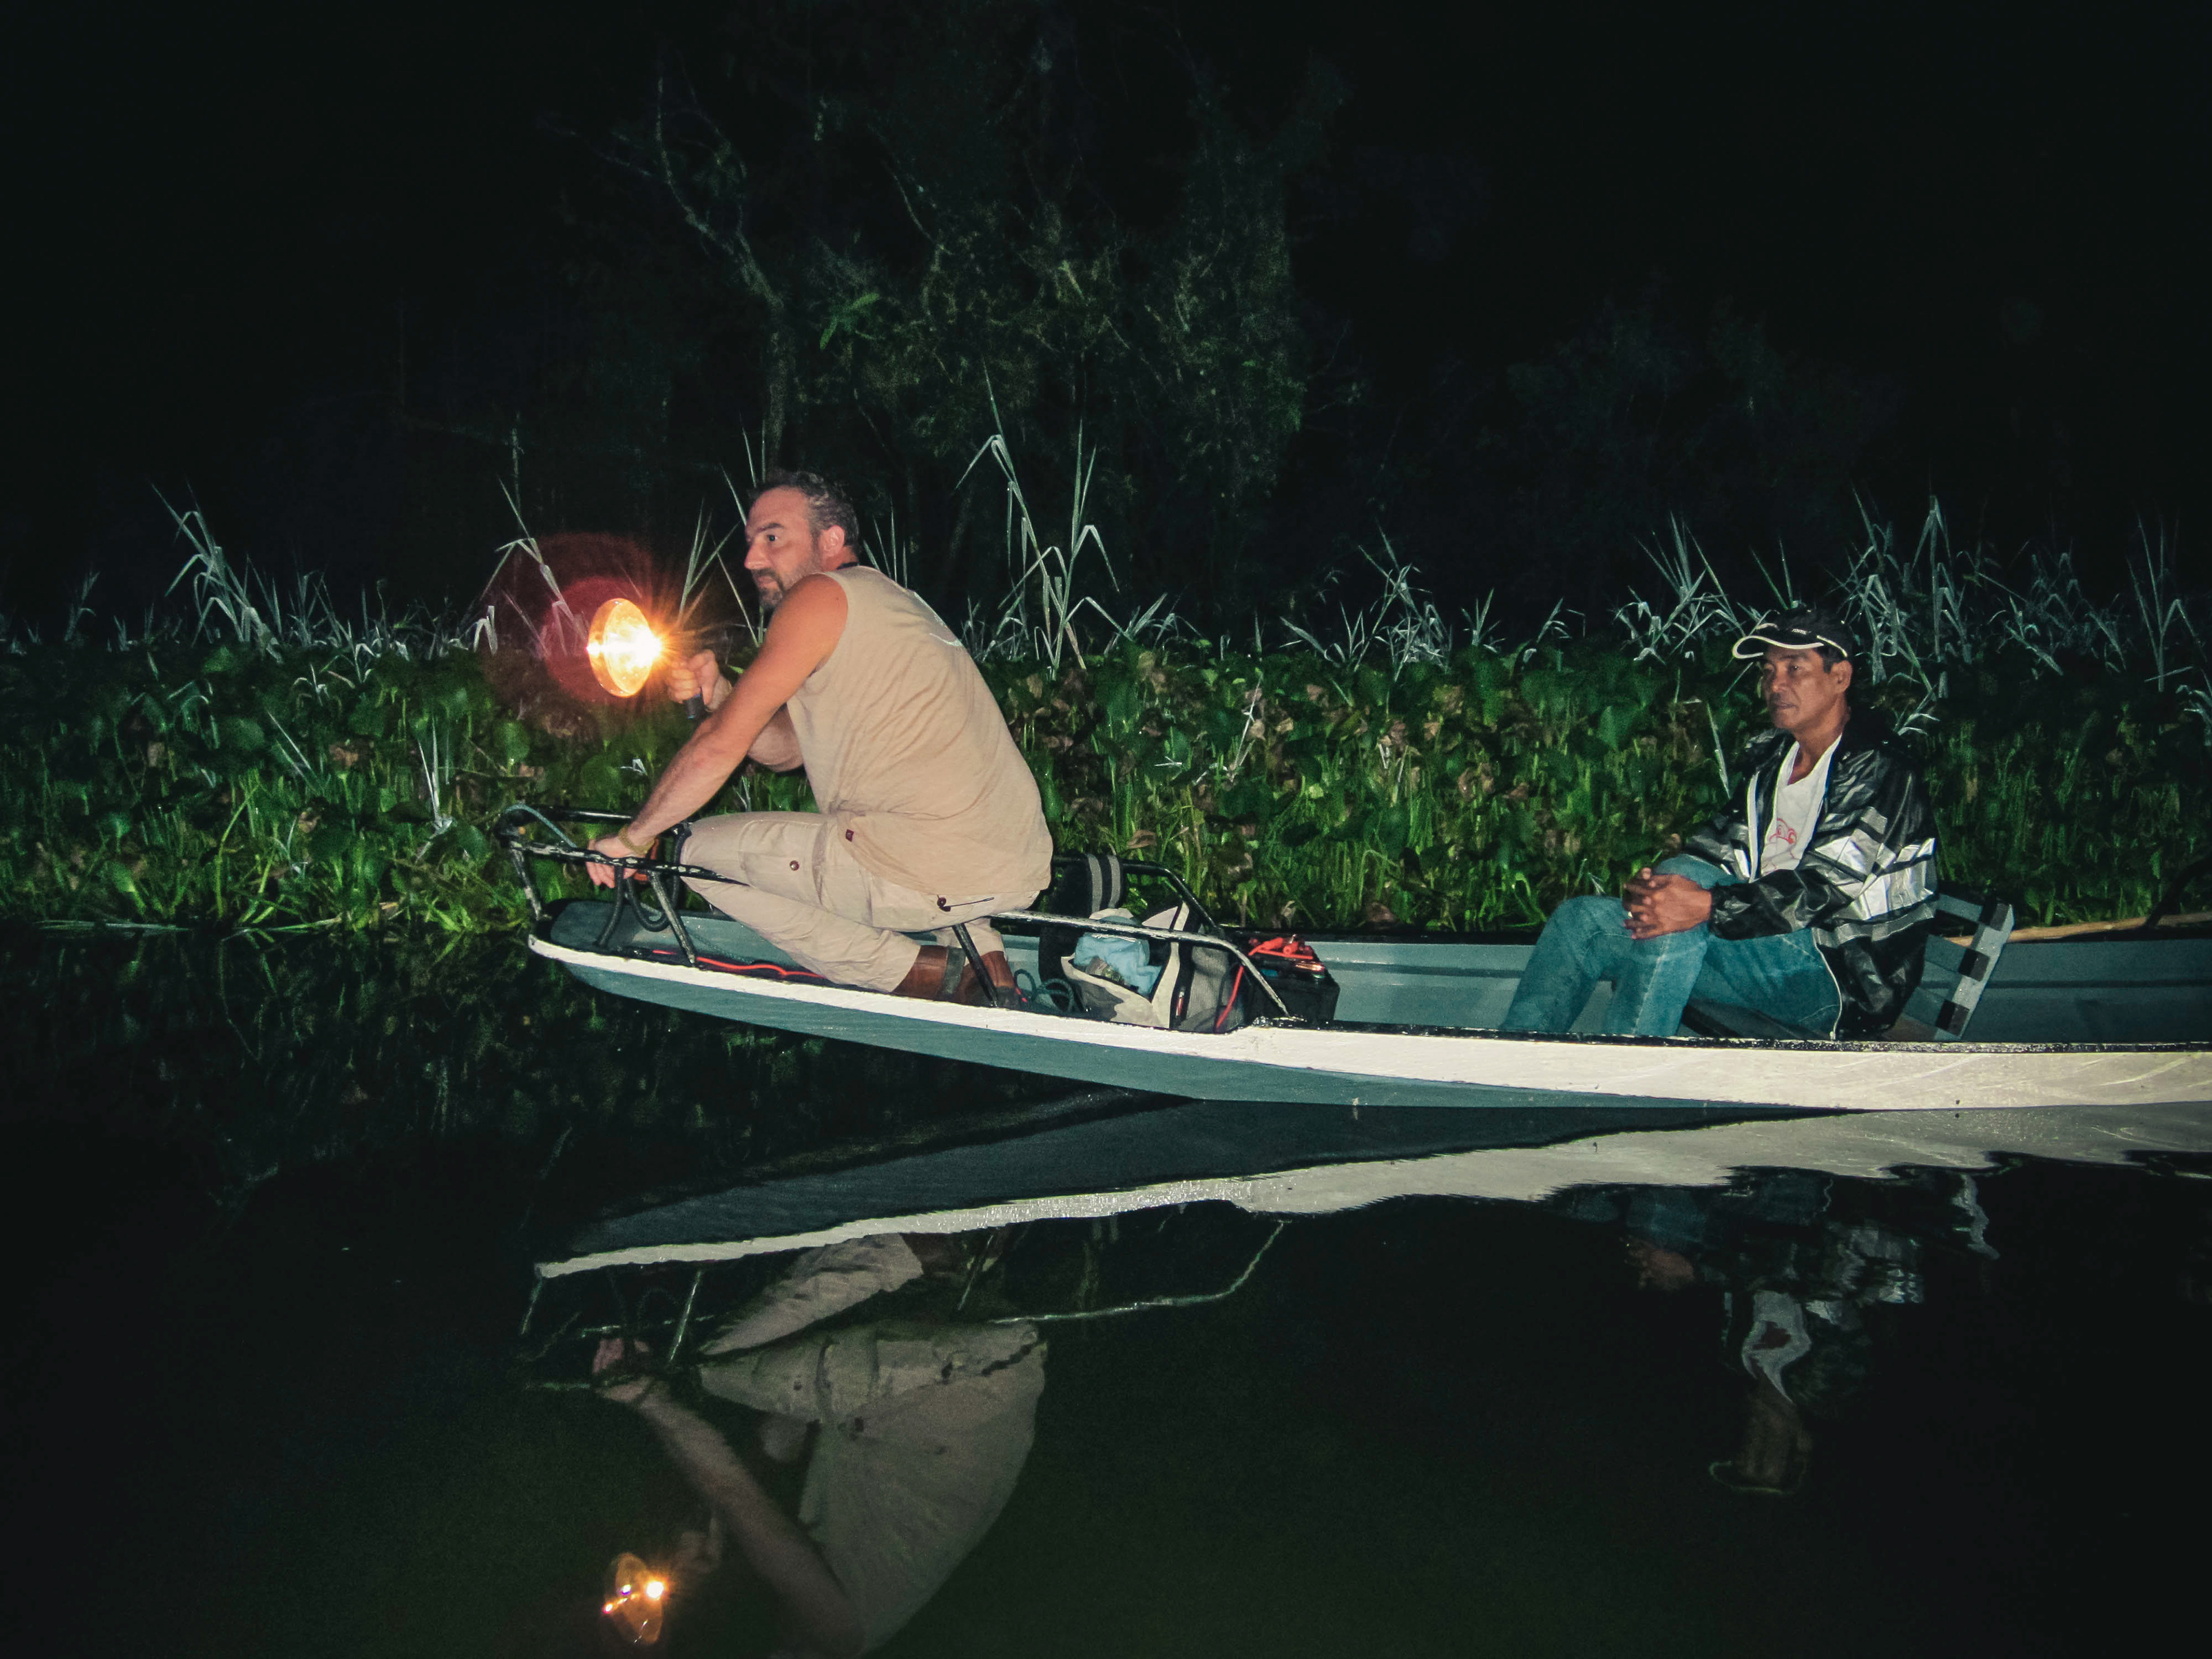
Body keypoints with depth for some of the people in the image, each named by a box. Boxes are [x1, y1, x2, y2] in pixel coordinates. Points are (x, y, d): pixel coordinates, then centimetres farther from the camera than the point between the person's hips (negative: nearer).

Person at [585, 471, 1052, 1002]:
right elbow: (784, 749, 24)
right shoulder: (890, 600, 24)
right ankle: (982, 952, 16)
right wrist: (716, 692, 9)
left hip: (934, 872, -9)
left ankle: (918, 972, -2)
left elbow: (720, 746, -4)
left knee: (703, 852, 6)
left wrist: (632, 838, 7)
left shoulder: (819, 597, -4)